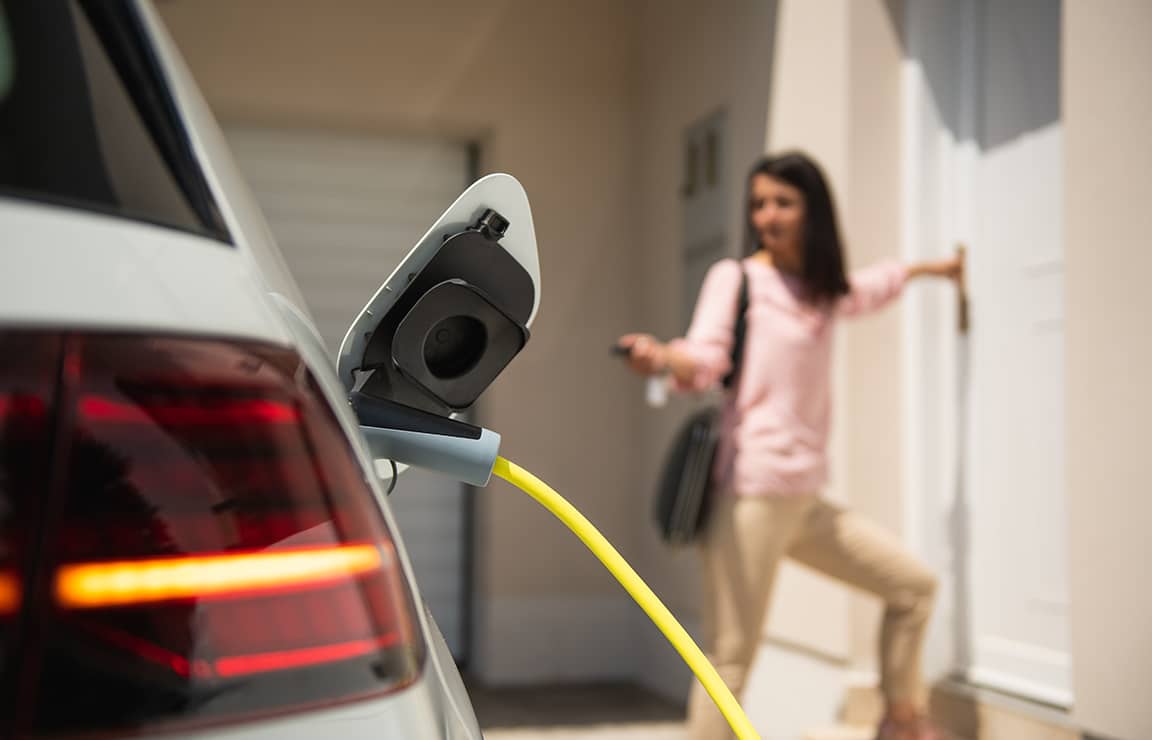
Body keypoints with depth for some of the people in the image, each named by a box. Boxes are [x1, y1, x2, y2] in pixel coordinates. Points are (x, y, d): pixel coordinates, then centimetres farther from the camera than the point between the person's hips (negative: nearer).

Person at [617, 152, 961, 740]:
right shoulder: (735, 277, 0)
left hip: (804, 497, 8)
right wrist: (662, 357, -38)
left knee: (913, 585, 16)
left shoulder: (822, 292, 18)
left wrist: (927, 268, 56)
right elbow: (705, 358, -16)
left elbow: (868, 288, 41)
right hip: (750, 489, -7)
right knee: (731, 659, -12)